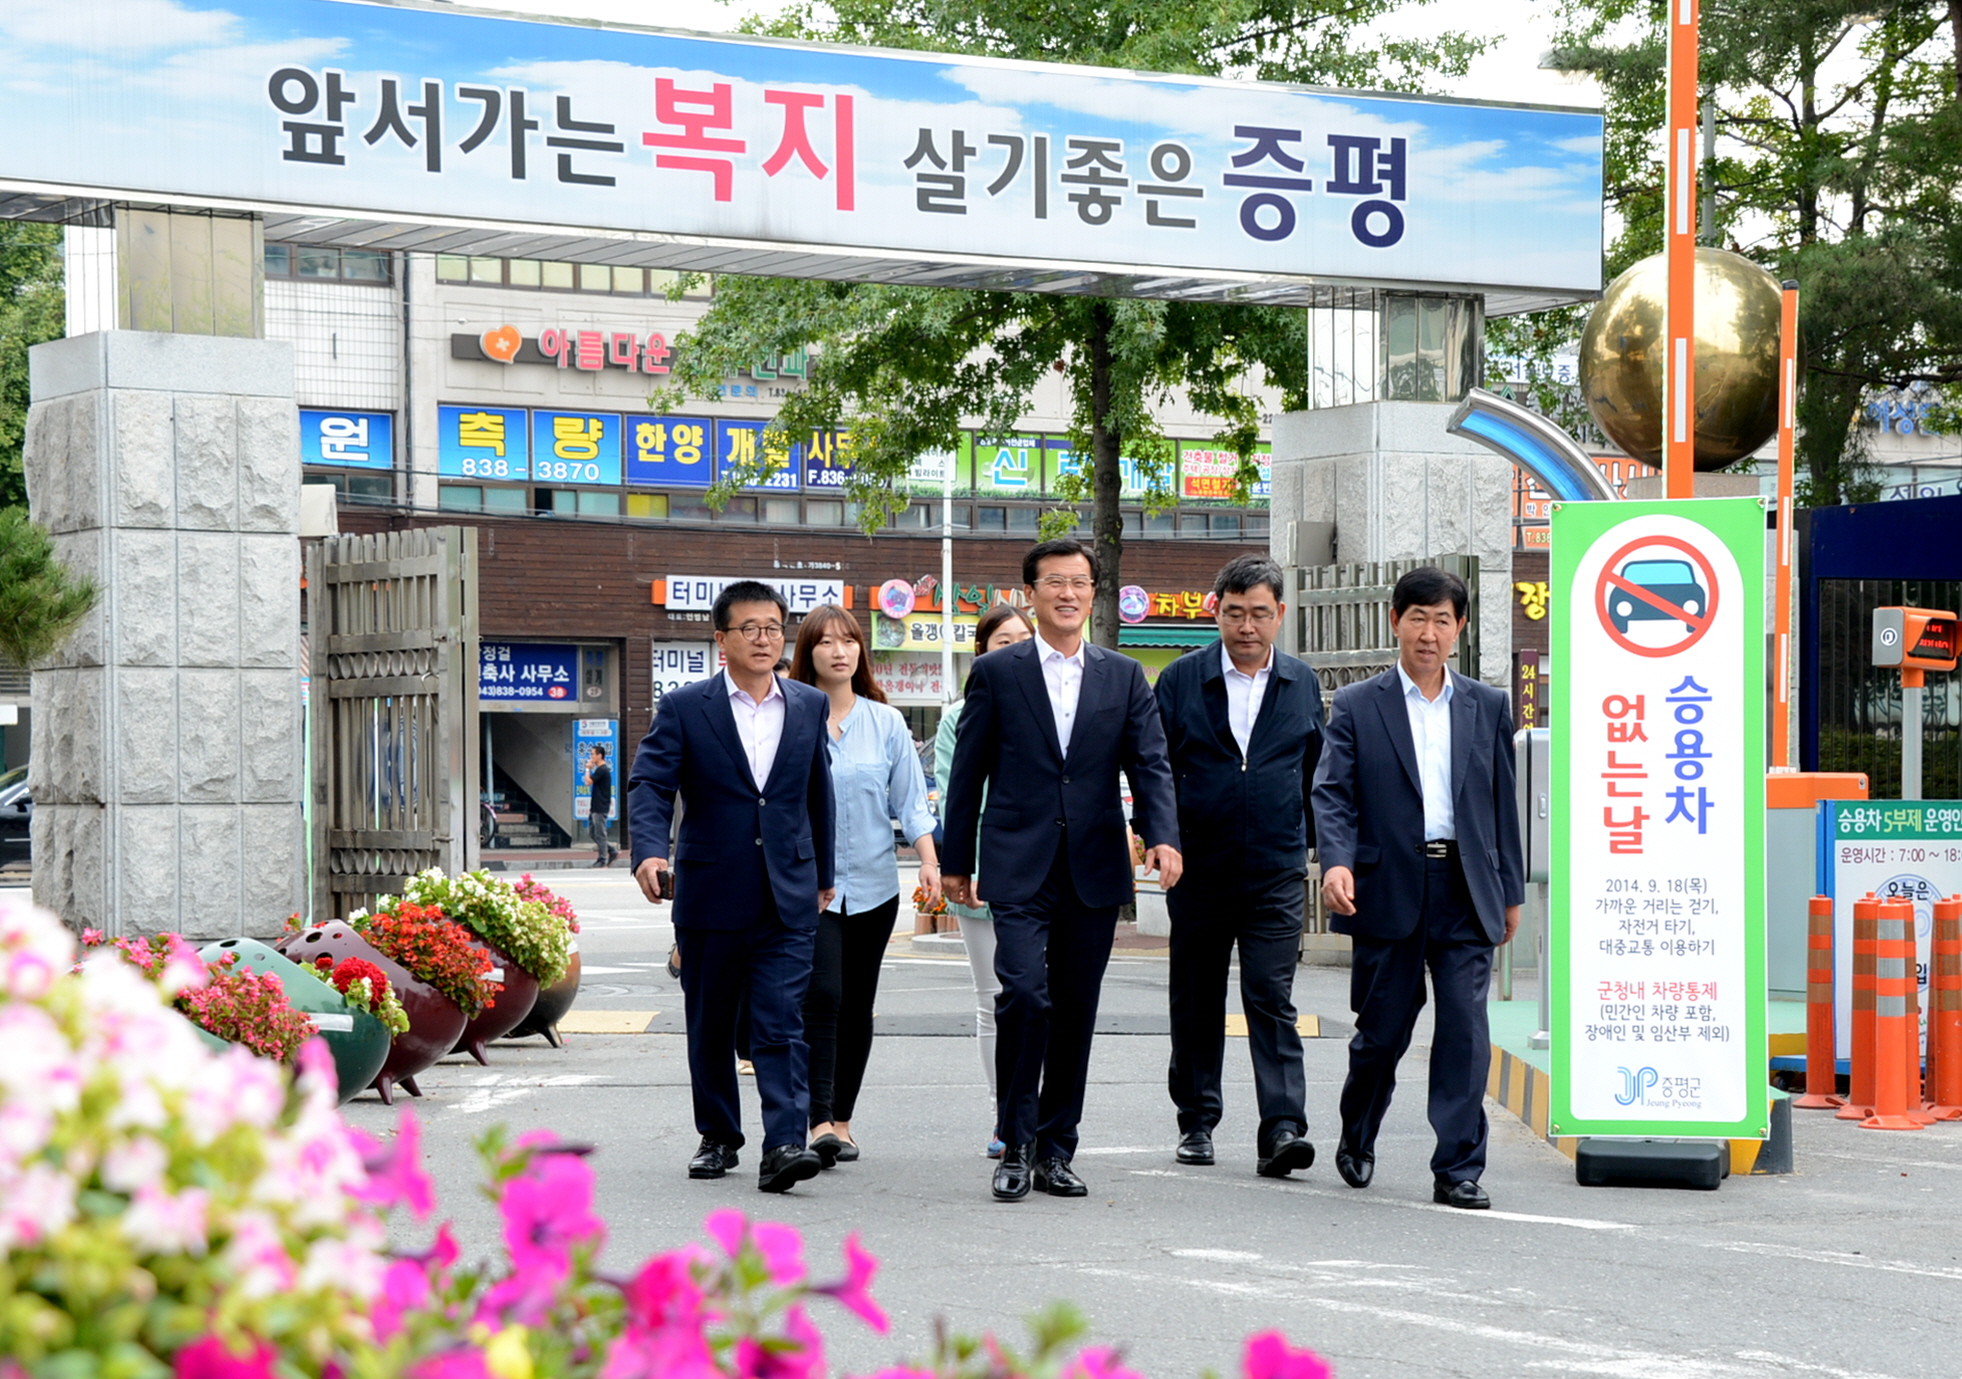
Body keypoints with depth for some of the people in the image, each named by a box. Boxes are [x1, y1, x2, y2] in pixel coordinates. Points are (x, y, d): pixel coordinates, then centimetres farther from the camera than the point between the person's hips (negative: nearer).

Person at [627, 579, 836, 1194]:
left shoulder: (809, 706, 9)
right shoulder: (684, 708, -1)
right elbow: (649, 783, -10)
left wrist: (822, 874, 22)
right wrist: (649, 851, -28)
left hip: (787, 898, 1)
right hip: (710, 894, -1)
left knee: (782, 1023, -10)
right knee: (710, 1025, 10)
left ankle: (784, 1145, -18)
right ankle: (718, 1137, 25)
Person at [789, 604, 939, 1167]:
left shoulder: (886, 722, 7)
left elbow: (909, 797, 8)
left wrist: (928, 857, -6)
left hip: (873, 884, 3)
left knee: (857, 1006, 7)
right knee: (821, 996, -16)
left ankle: (841, 1120, 16)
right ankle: (819, 1122, -18)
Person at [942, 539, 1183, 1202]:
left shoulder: (1123, 676, 10)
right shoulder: (996, 672, 4)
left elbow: (1150, 764, 3)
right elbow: (968, 773, 7)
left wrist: (1163, 836, -15)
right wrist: (957, 862, 6)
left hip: (1094, 869, 3)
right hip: (1020, 868, -3)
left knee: (1075, 1011, 6)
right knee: (1025, 994, -16)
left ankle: (1055, 1149, 16)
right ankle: (1016, 1146, -5)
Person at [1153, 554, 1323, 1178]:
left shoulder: (1302, 683, 7)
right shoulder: (1182, 680, 1)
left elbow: (1315, 774, 13)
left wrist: (1323, 849, 9)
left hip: (1275, 873, -1)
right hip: (1199, 870, 1)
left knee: (1272, 999, -9)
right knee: (1196, 1003, 10)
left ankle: (1282, 1129, -15)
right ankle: (1196, 1121, 23)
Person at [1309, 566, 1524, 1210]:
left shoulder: (1487, 707, 12)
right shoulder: (1357, 706, 4)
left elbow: (1502, 802, 14)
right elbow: (1333, 793, -4)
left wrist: (1510, 890, 13)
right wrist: (1336, 861, -21)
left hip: (1466, 893, 2)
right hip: (1388, 891, -1)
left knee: (1465, 1030, -6)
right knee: (1381, 1029, 7)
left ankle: (1458, 1169, -2)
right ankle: (1357, 1139, 31)